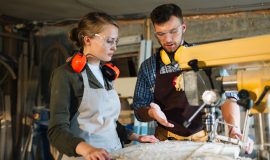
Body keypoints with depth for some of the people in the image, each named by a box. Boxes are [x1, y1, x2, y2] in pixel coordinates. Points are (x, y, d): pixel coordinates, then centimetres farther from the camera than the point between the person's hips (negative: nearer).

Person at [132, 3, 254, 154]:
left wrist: (234, 128, -22)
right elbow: (139, 111, 6)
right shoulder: (148, 67, 2)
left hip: (204, 139, 0)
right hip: (167, 142, 1)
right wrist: (151, 112, -16)